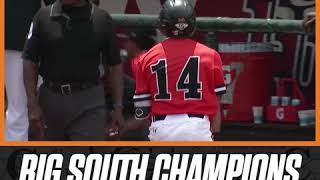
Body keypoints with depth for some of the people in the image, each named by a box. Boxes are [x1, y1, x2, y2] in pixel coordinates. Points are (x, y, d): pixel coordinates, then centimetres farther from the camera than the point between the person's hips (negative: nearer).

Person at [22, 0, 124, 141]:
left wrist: (118, 106, 3)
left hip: (89, 102, -2)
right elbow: (29, 63, 2)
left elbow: (114, 66, 6)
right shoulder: (43, 17, 2)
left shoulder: (102, 19, 1)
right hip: (51, 99, 2)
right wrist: (32, 104, -5)